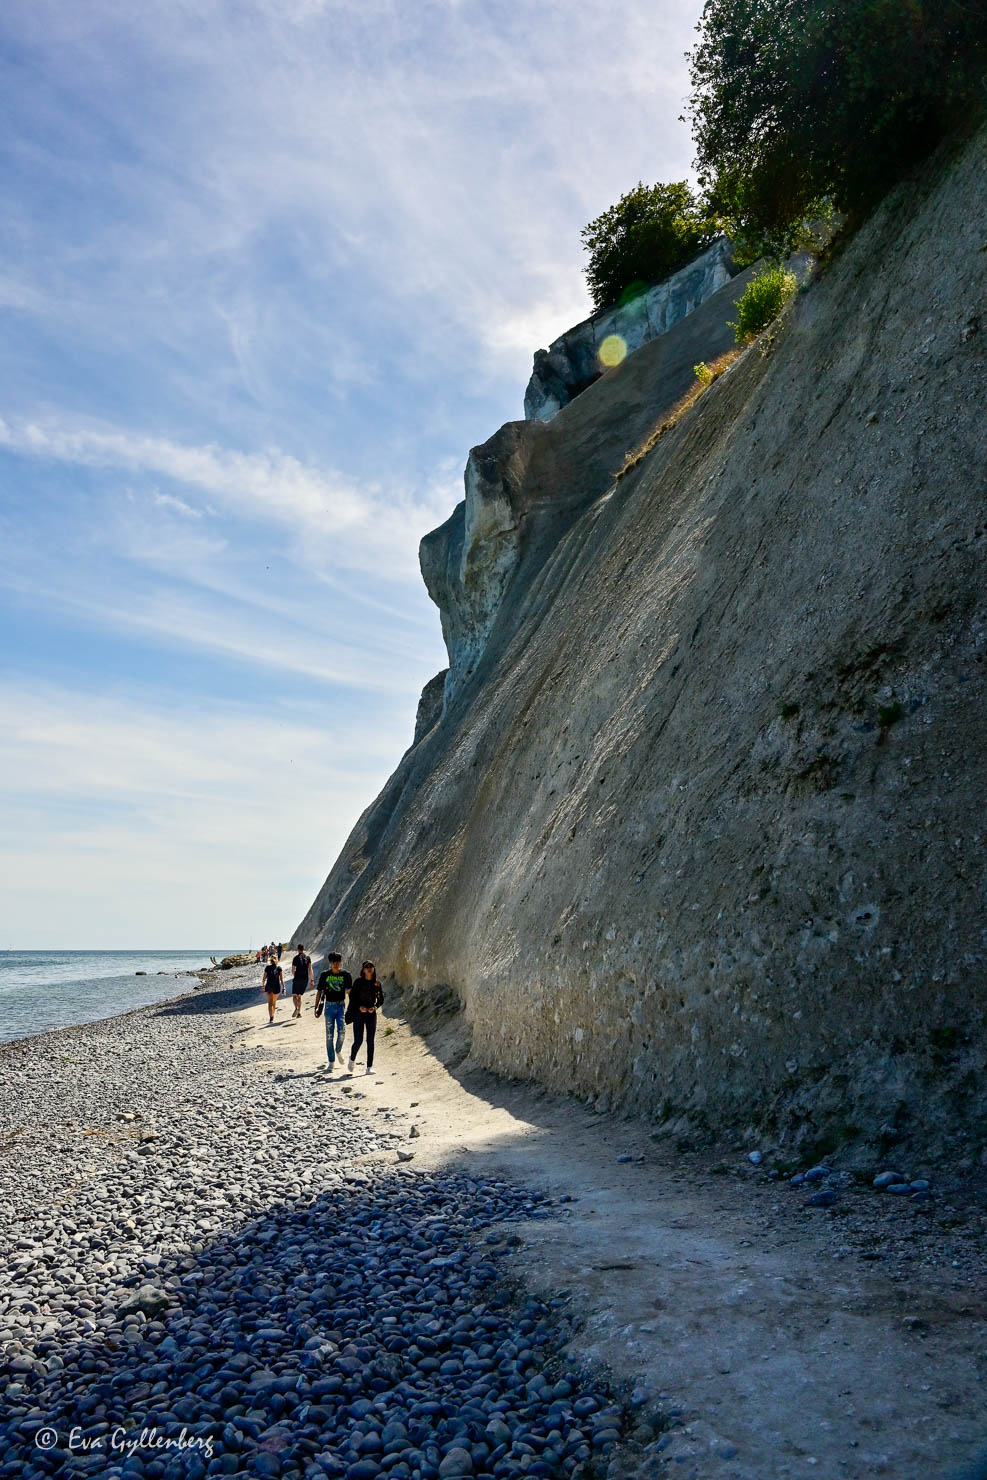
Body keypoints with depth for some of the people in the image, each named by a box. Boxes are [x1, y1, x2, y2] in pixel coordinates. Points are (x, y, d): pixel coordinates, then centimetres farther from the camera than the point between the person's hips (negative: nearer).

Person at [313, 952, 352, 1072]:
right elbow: (320, 991, 6)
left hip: (341, 1005, 0)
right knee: (329, 1034, 0)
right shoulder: (324, 975, 0)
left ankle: (338, 1050, 17)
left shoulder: (345, 975, 1)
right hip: (329, 1005, 0)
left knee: (342, 1031, -14)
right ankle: (331, 1062, 7)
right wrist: (316, 1007, 1)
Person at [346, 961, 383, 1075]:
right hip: (359, 1013, -3)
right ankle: (352, 1060, 24)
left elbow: (381, 999, 10)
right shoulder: (358, 982, -3)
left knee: (370, 1041, 1)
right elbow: (352, 997, -2)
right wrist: (359, 1007, -15)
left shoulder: (377, 984, 5)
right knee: (358, 1041, -5)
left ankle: (369, 1067, 7)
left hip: (371, 1014, 3)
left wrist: (375, 1007, -8)